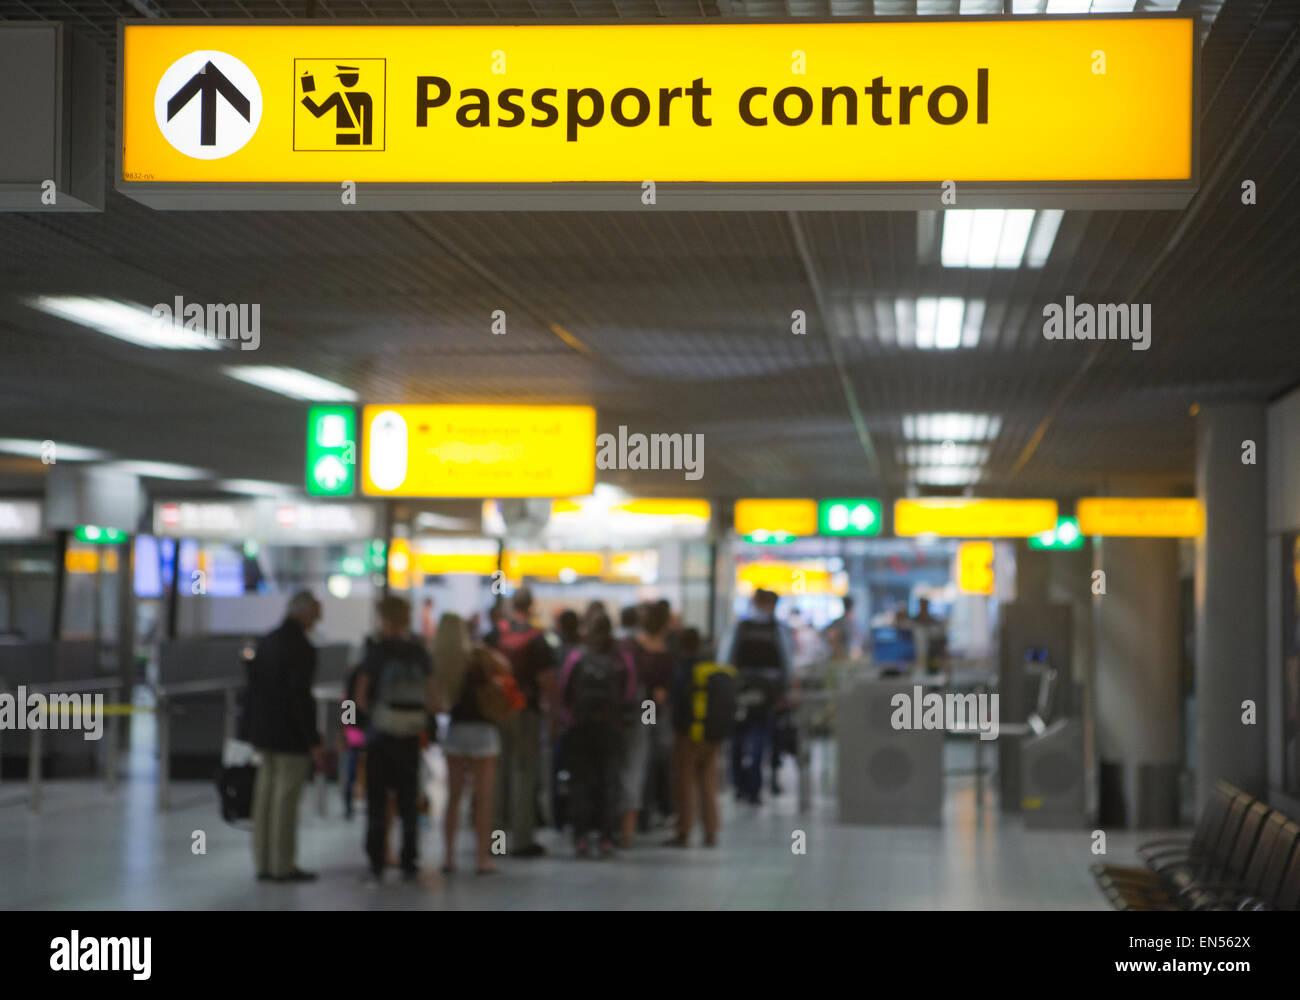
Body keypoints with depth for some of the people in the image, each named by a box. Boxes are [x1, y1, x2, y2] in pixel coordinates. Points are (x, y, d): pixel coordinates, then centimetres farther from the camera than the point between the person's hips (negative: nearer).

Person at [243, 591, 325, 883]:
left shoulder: (267, 642, 10)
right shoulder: (301, 648, -16)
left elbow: (253, 687, 14)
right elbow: (301, 697, -20)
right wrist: (313, 741, -15)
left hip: (264, 732, 8)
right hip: (290, 736, -8)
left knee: (265, 796, 11)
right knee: (286, 798, -3)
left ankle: (263, 862, 17)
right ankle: (282, 865, 1)